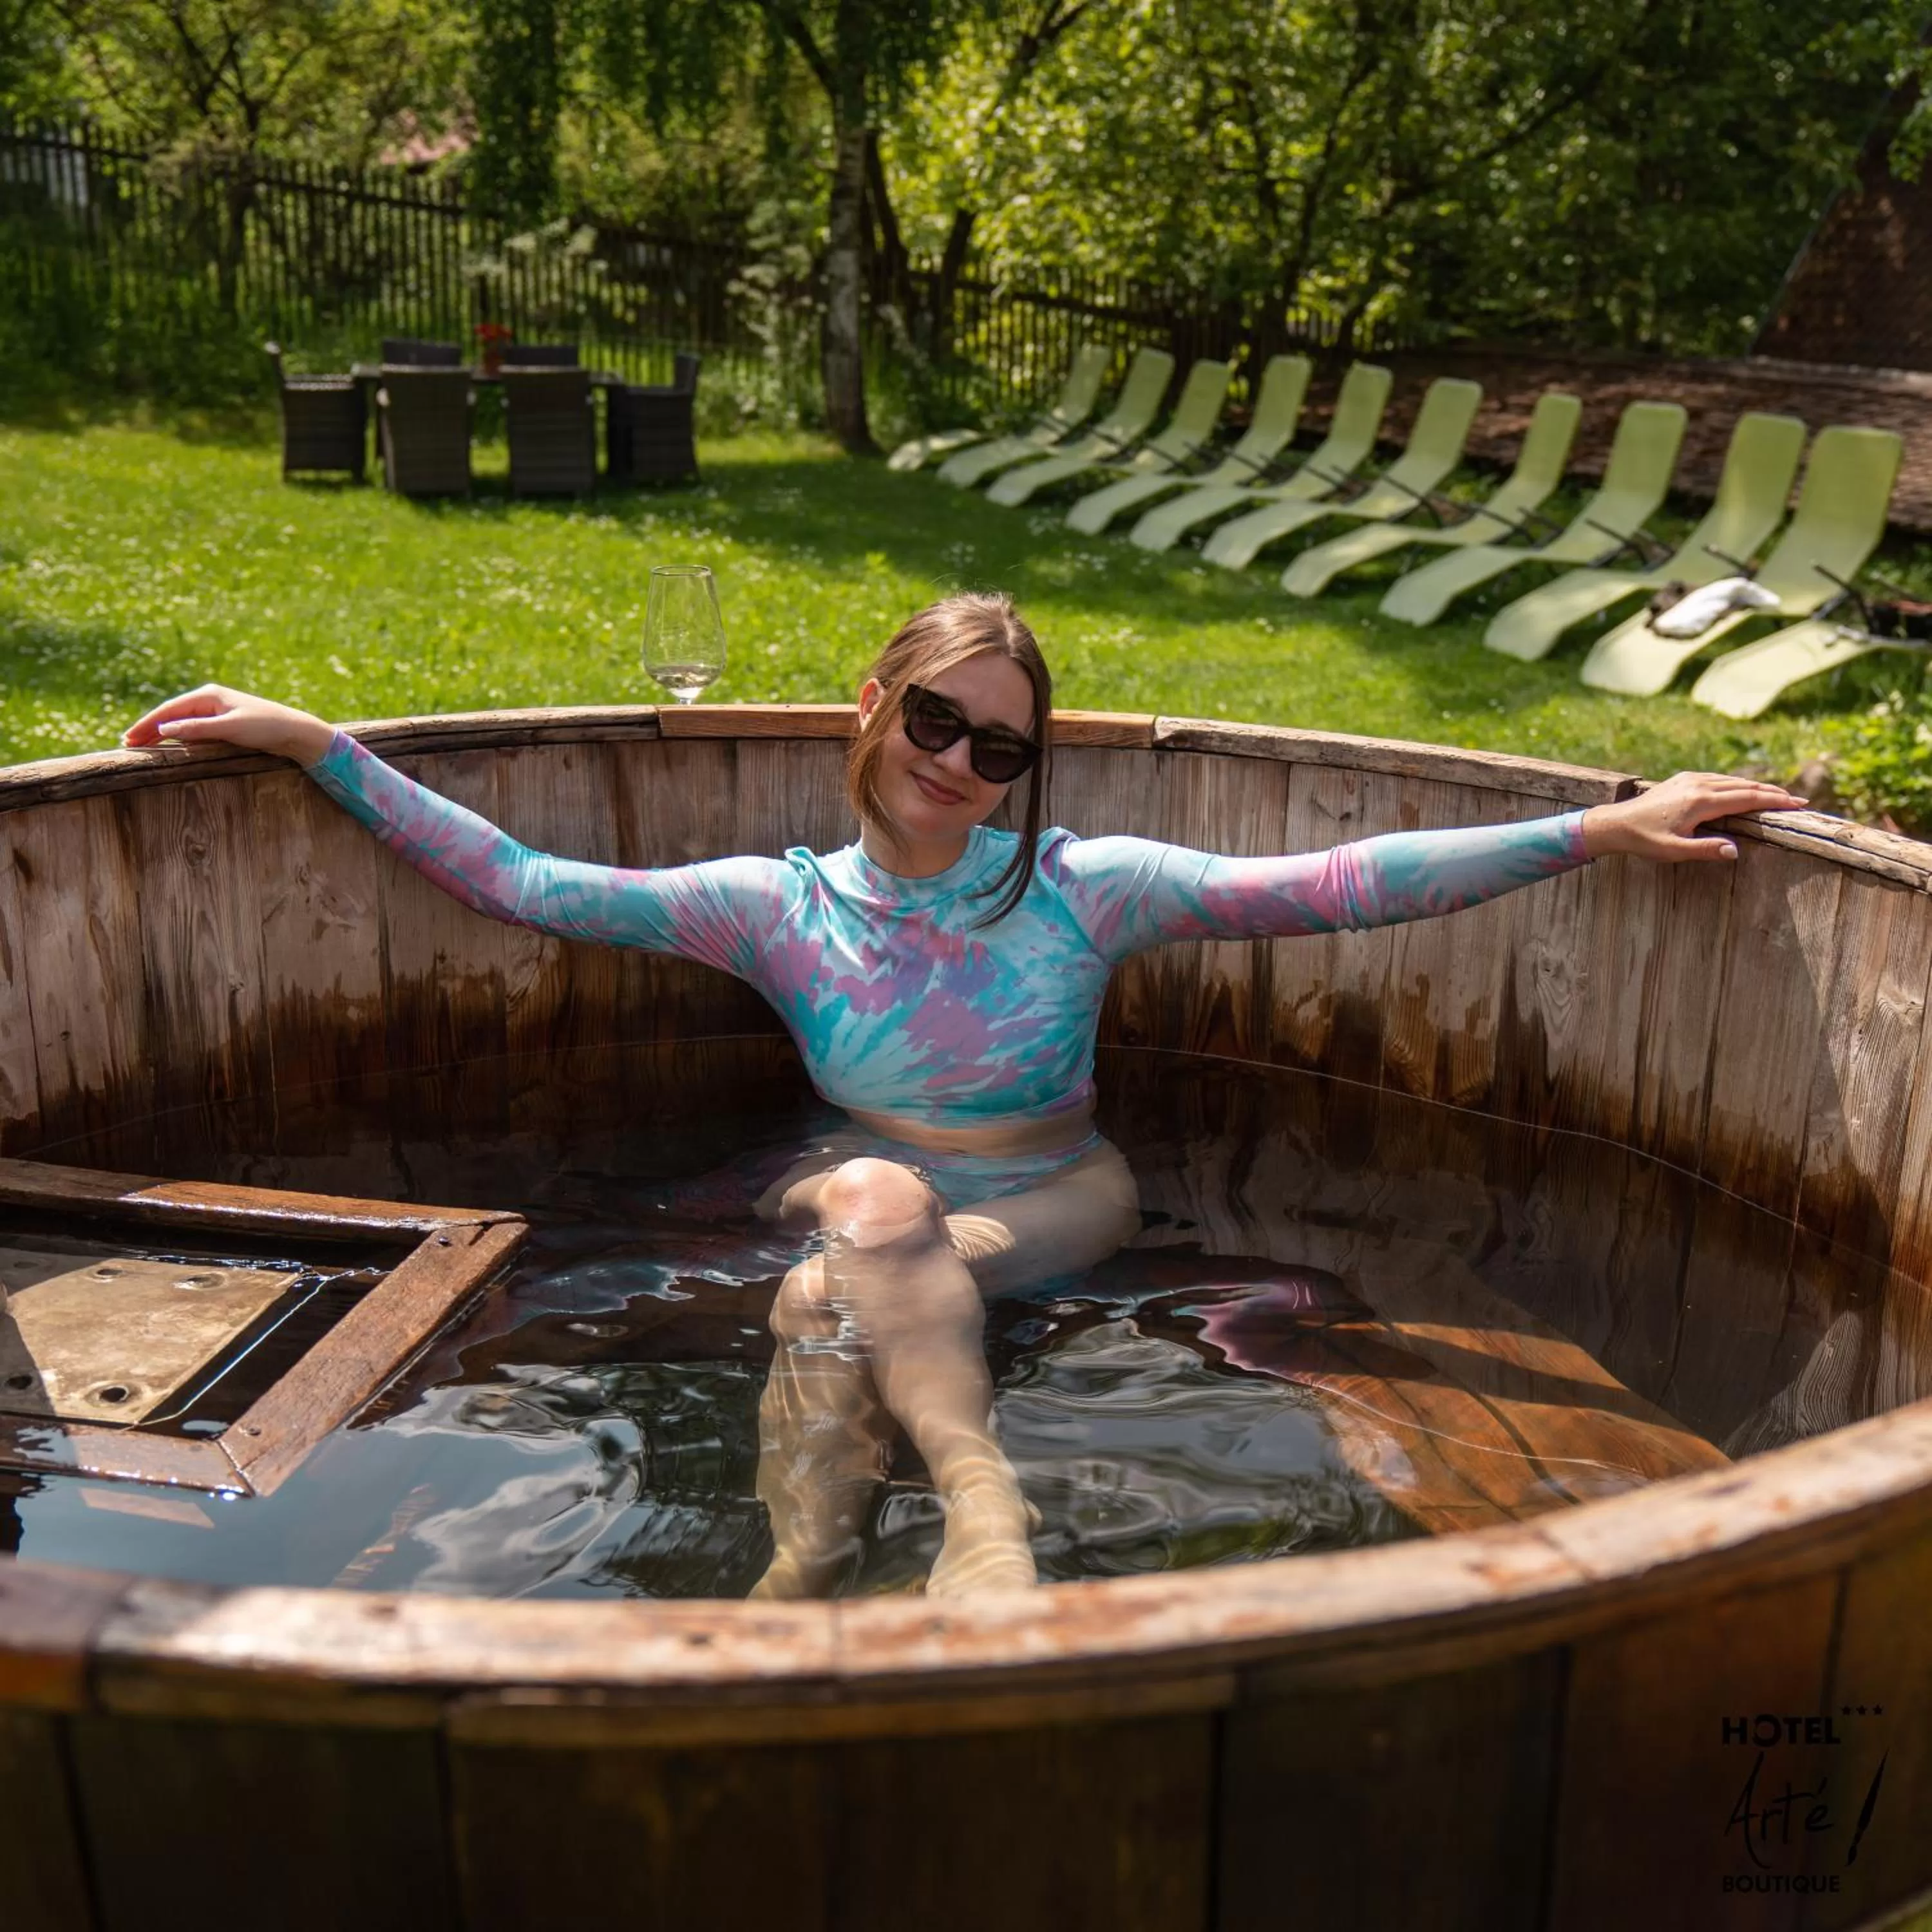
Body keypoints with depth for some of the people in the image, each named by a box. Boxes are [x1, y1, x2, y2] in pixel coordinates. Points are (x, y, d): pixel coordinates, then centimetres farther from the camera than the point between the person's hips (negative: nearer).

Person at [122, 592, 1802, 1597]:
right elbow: (524, 884, -8)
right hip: (876, 1214, 2)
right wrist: (315, 746, -13)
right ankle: (982, 1512, -36)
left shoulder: (1084, 893, -8)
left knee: (828, 1296, -29)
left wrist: (1591, 832, -19)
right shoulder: (782, 908, -4)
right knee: (865, 1203, -32)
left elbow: (1336, 885, -13)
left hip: (1057, 1215, -2)